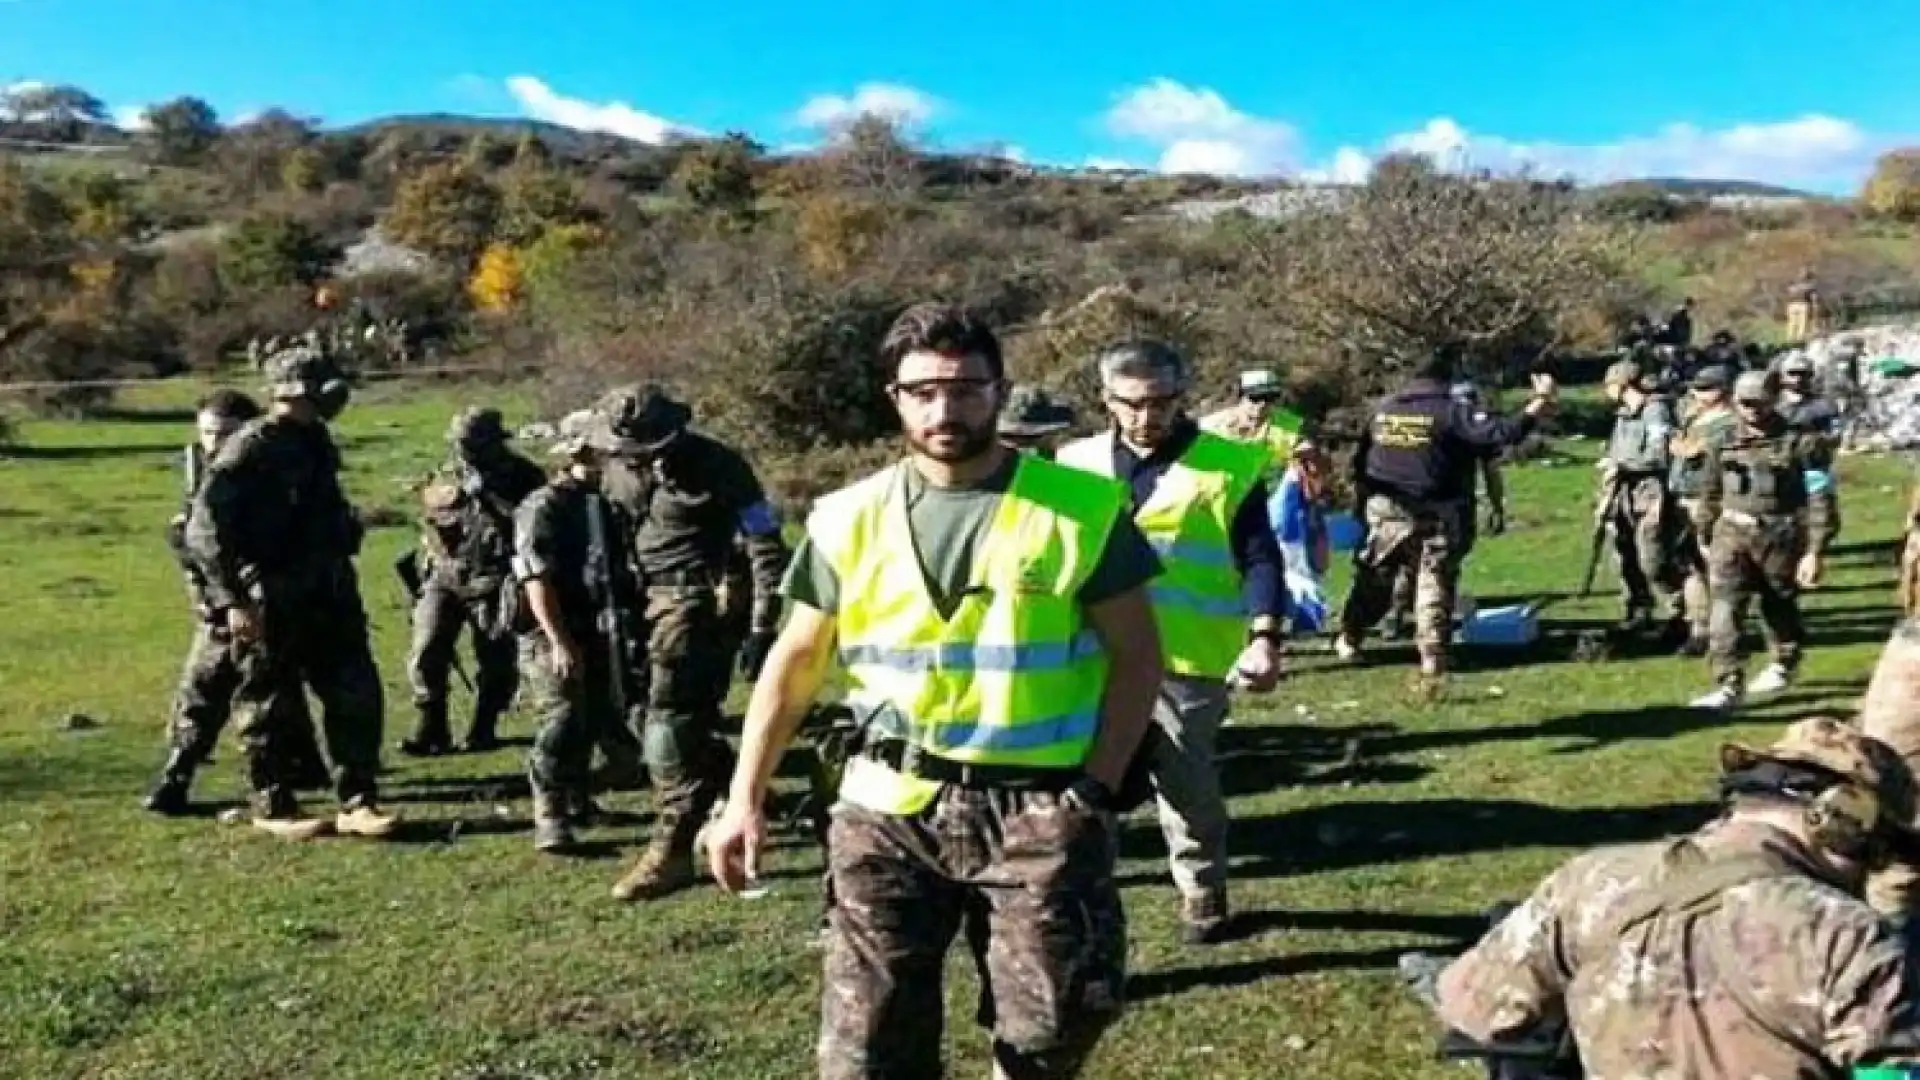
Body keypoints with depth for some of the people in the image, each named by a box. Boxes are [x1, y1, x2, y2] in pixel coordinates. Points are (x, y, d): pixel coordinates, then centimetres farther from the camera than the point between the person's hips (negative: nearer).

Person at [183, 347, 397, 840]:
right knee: (267, 708, 6)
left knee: (357, 695, 5)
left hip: (326, 595, 8)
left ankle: (356, 802, 12)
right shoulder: (251, 448, -14)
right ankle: (273, 808, 21)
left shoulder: (315, 442, 10)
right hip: (271, 604, -7)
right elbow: (203, 528, -18)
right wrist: (233, 599, -21)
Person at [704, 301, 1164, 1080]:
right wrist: (746, 797, 5)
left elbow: (1135, 653, 0)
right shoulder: (849, 520, 3)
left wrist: (1097, 787, -9)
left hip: (1037, 806, -1)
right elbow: (796, 661, 9)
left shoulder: (1080, 509, -4)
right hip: (889, 806, 2)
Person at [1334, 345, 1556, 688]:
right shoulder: (1451, 411, -11)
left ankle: (1348, 639, 34)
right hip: (1436, 517, -4)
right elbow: (1503, 432, -19)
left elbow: (1360, 462, 12)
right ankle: (1432, 665, -1)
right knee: (1434, 588, 3)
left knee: (1372, 581, 20)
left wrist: (1362, 503, 23)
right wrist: (1540, 401, -13)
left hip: (1385, 512, 4)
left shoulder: (1382, 408, 4)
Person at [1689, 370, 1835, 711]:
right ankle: (1729, 685, -6)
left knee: (1779, 606, 15)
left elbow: (1819, 499, -9)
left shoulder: (1799, 442, -8)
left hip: (1781, 537, -2)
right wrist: (1706, 537, 19)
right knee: (1725, 609, -9)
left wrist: (1815, 551, -14)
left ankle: (1785, 665, 41)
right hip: (1732, 534, 2)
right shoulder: (1724, 442, 4)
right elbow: (1710, 494, 15)